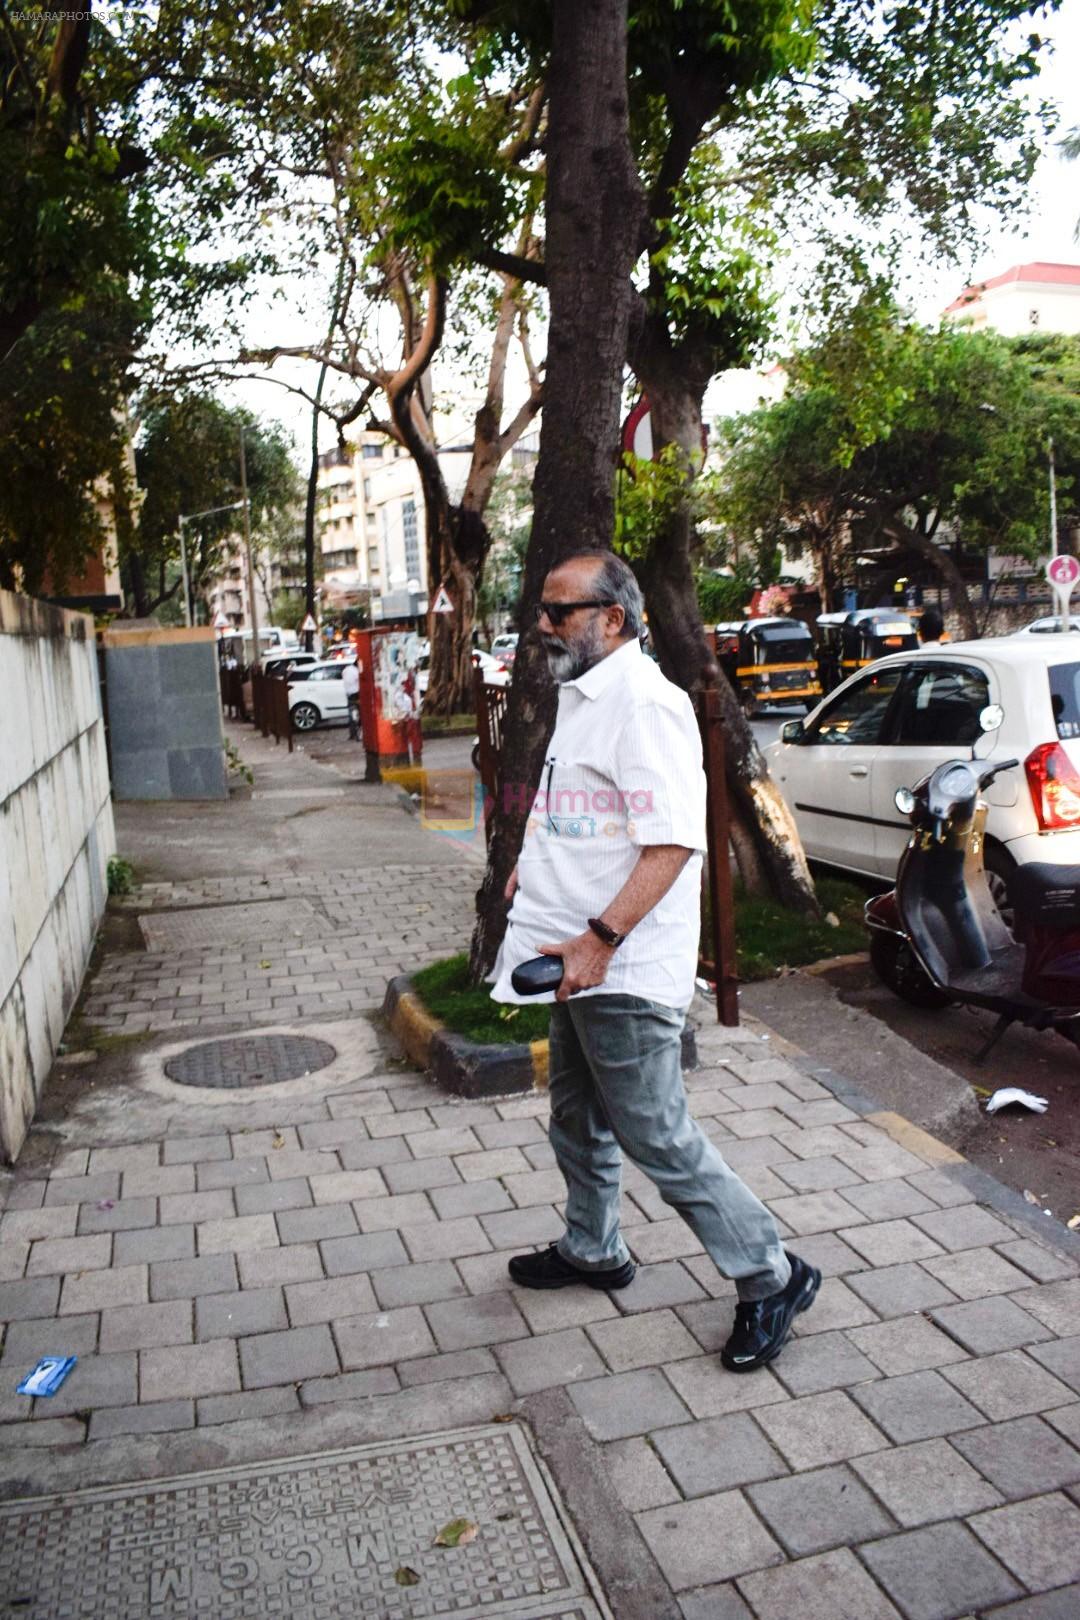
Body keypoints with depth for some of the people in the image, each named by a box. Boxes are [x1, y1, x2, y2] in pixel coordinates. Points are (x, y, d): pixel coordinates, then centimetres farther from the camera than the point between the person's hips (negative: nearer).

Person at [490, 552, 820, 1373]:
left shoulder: (643, 702, -20)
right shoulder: (584, 695, 12)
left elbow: (673, 843, -27)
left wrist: (599, 940, -30)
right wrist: (535, 862, 14)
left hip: (625, 969, -10)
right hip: (581, 962, 10)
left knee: (657, 1135, -2)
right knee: (579, 1118, 23)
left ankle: (772, 1278, 15)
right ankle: (593, 1250, 43)